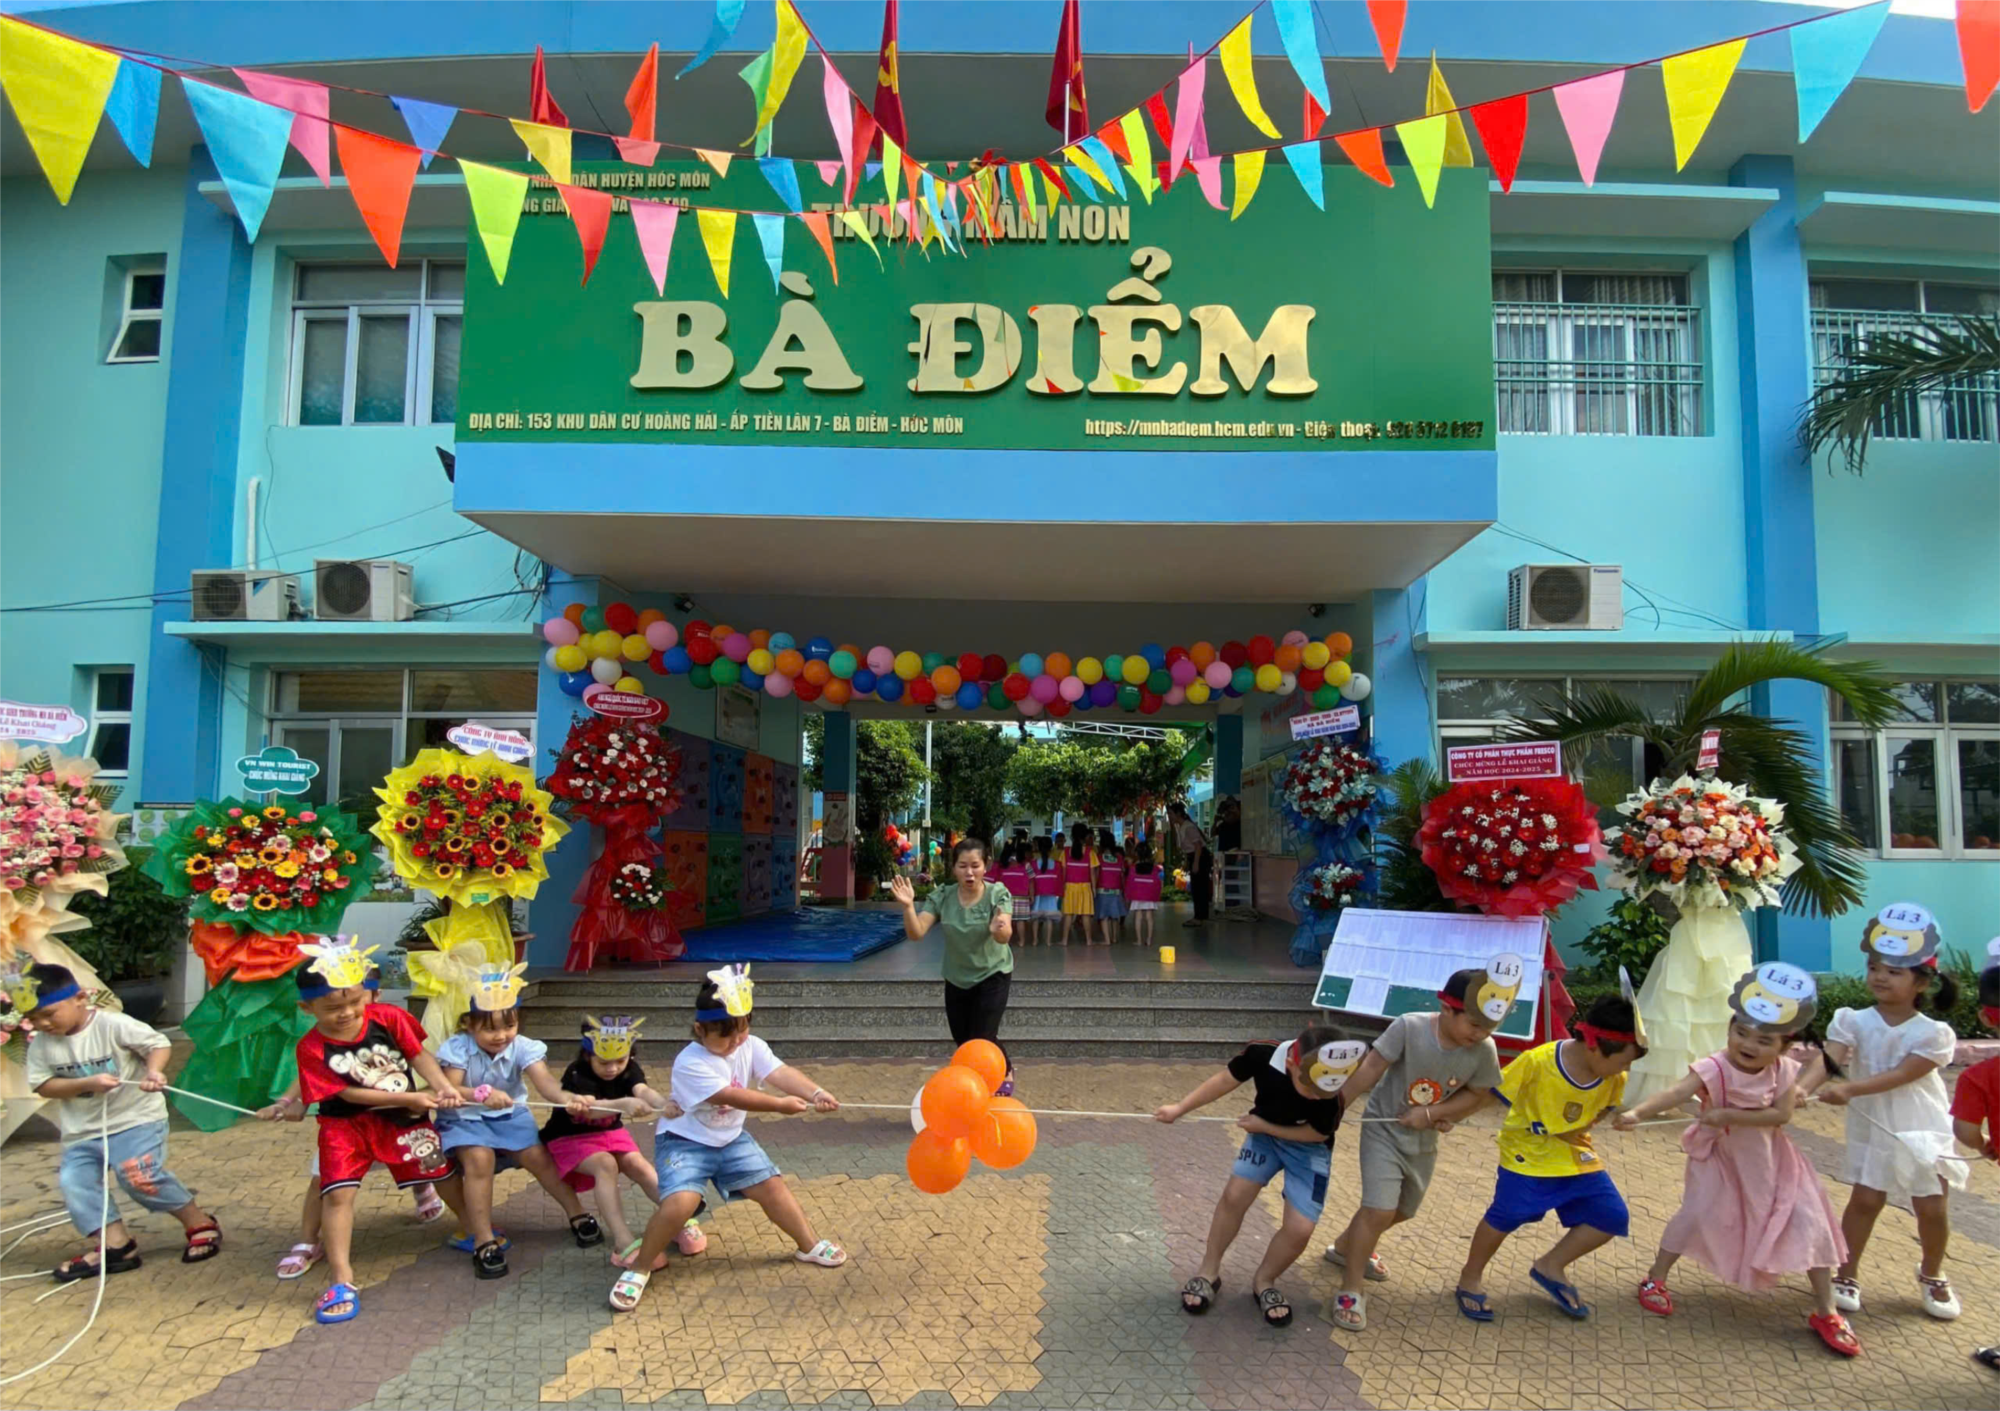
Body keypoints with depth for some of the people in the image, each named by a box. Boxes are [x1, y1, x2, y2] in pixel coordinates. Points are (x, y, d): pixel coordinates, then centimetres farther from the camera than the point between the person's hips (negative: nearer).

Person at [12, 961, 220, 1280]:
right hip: (82, 1131, 6)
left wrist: (153, 1071, -30)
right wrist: (87, 1083, -20)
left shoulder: (112, 1025, -13)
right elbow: (43, 1086, -5)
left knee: (140, 1174, -17)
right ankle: (114, 1244, -1)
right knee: (73, 1182, -9)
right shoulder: (41, 1045, 0)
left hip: (136, 1118, -6)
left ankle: (199, 1223, -1)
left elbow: (158, 1043, -10)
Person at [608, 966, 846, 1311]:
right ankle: (639, 1268, -4)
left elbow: (781, 1074, -26)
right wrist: (780, 1105, -29)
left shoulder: (751, 1047, -9)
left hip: (730, 1138, 6)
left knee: (771, 1185, 2)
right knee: (680, 1202, -26)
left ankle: (810, 1246, 21)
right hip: (684, 1141, -6)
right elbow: (733, 1096, -31)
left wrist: (815, 1093, -44)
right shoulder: (690, 1064, -26)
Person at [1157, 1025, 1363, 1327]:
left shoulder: (1333, 1093, -35)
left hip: (1309, 1147, -1)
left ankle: (1264, 1282, 16)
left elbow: (1317, 1134, -17)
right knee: (1234, 1195, -10)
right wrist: (1180, 1108, -11)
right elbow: (1226, 1080, -14)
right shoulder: (1263, 1054, -32)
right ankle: (1208, 1272, 13)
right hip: (1265, 1133, 2)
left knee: (1300, 1229, -12)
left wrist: (1263, 1125, -20)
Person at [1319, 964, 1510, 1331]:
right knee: (1379, 1211, -16)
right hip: (1384, 1129, -5)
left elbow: (1479, 1095, -6)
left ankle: (1346, 1247, 50)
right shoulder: (1409, 1027, -31)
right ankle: (1350, 1291, 4)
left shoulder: (1484, 1050, -20)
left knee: (1401, 1211, 23)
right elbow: (1369, 1071, -26)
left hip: (1424, 1141, 6)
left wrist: (1432, 1114, -18)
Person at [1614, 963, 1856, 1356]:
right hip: (1721, 1157, -3)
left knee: (1810, 1223, 1)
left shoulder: (1785, 1071, -15)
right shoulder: (1714, 1069, -29)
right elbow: (1675, 1093, -43)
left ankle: (1825, 1312, 18)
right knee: (1695, 1213, -9)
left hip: (1770, 1161, 4)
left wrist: (1730, 1116, -34)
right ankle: (1655, 1279, 11)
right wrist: (1637, 1112, -60)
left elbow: (1781, 1114, -24)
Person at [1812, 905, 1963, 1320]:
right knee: (1864, 1200, 1)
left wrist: (1849, 1089, -36)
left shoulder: (1933, 1033, -14)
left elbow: (1900, 1075, -24)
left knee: (1932, 1208, 7)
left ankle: (1932, 1275, 33)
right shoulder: (1855, 1022, -10)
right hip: (1872, 1130, 1)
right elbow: (1828, 1060, -23)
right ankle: (1847, 1273, 15)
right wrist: (1800, 1091, -41)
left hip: (1924, 1131, 0)